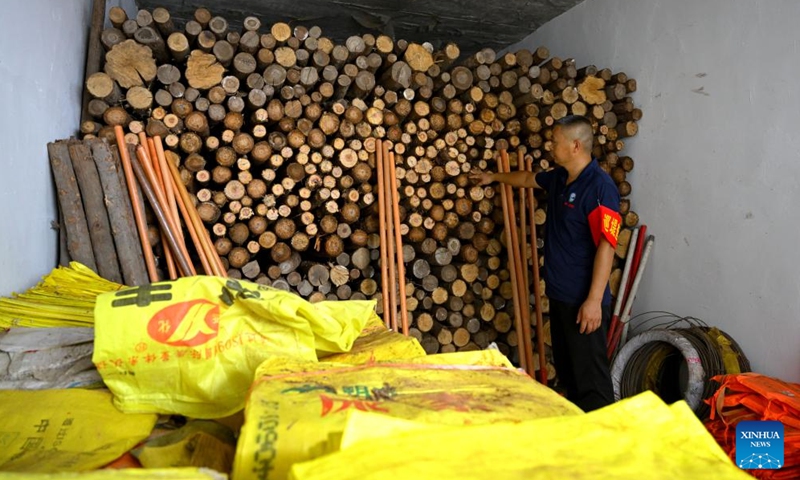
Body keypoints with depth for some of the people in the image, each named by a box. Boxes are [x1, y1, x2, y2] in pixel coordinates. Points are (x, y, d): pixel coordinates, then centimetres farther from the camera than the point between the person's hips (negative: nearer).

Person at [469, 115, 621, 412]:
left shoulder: (600, 186, -17)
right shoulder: (558, 178, 10)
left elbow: (606, 246, -21)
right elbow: (529, 179, 32)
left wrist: (594, 300, -23)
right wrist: (494, 177, 46)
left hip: (584, 300, -9)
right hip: (559, 294, 9)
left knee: (590, 375, -2)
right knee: (566, 370, 17)